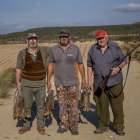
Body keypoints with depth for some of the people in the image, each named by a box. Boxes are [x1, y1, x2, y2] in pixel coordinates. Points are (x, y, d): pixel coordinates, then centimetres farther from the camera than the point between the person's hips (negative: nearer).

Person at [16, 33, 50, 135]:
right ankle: (26, 125, 25)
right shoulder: (22, 53, -1)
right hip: (26, 85, 0)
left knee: (41, 106, 10)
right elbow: (18, 69, 3)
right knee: (26, 106, 8)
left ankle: (40, 125, 25)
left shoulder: (44, 51, 0)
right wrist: (18, 83, -1)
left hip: (40, 85, 1)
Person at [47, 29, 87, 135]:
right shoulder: (53, 50, 5)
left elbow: (80, 64, 6)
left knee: (74, 105, 3)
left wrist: (84, 79, 3)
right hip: (59, 83, 1)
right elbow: (50, 65, 8)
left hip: (73, 83, -1)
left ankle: (74, 126, 15)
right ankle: (64, 125, 21)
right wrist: (48, 80, 6)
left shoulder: (75, 49, 2)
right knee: (62, 105, 8)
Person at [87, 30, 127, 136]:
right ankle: (103, 126, 23)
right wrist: (89, 81, 6)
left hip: (115, 82, -2)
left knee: (117, 105, 1)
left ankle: (119, 127, 16)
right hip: (99, 83, 2)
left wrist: (118, 68, -13)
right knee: (101, 106, 7)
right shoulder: (93, 49, 9)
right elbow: (90, 66, 11)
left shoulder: (115, 47, 3)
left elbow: (124, 60, 8)